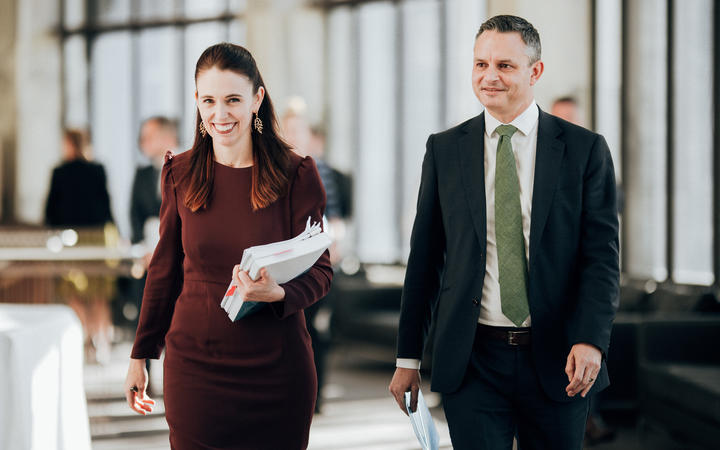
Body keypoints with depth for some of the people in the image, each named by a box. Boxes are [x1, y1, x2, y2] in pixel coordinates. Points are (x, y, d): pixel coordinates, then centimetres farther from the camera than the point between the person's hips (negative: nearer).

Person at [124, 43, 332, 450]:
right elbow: (165, 270, 13)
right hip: (194, 367, 2)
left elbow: (320, 270, -3)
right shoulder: (181, 175, 5)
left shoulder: (296, 175, -3)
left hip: (275, 369, -2)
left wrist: (278, 293, -24)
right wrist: (140, 356, 15)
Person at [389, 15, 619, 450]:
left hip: (556, 361, 0)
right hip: (471, 361, 1)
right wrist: (409, 356, 7)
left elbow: (601, 254, -3)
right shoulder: (444, 150, 6)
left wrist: (590, 340, -18)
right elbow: (425, 256, 8)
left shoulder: (585, 149, 1)